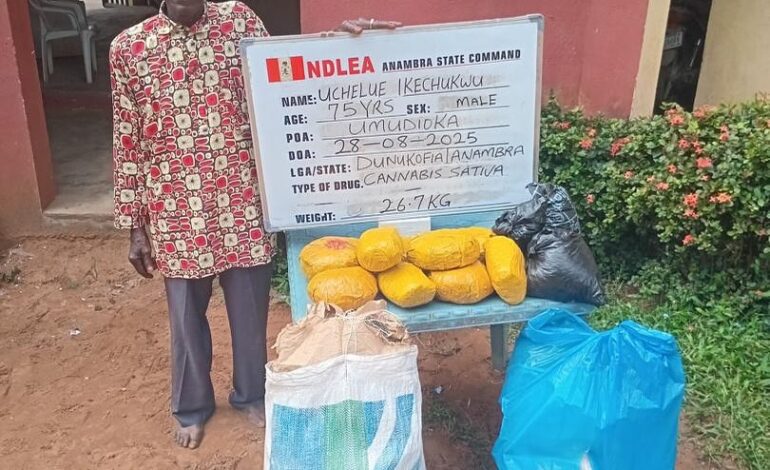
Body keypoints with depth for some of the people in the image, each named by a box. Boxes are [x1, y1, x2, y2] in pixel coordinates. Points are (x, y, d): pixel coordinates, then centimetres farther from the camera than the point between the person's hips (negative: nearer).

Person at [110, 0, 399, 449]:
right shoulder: (128, 48, -4)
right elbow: (128, 144, -1)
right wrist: (135, 227, 0)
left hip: (241, 201, 1)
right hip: (176, 212, 0)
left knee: (250, 308, 15)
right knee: (186, 315, 15)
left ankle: (252, 393, 41)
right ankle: (192, 407, 40)